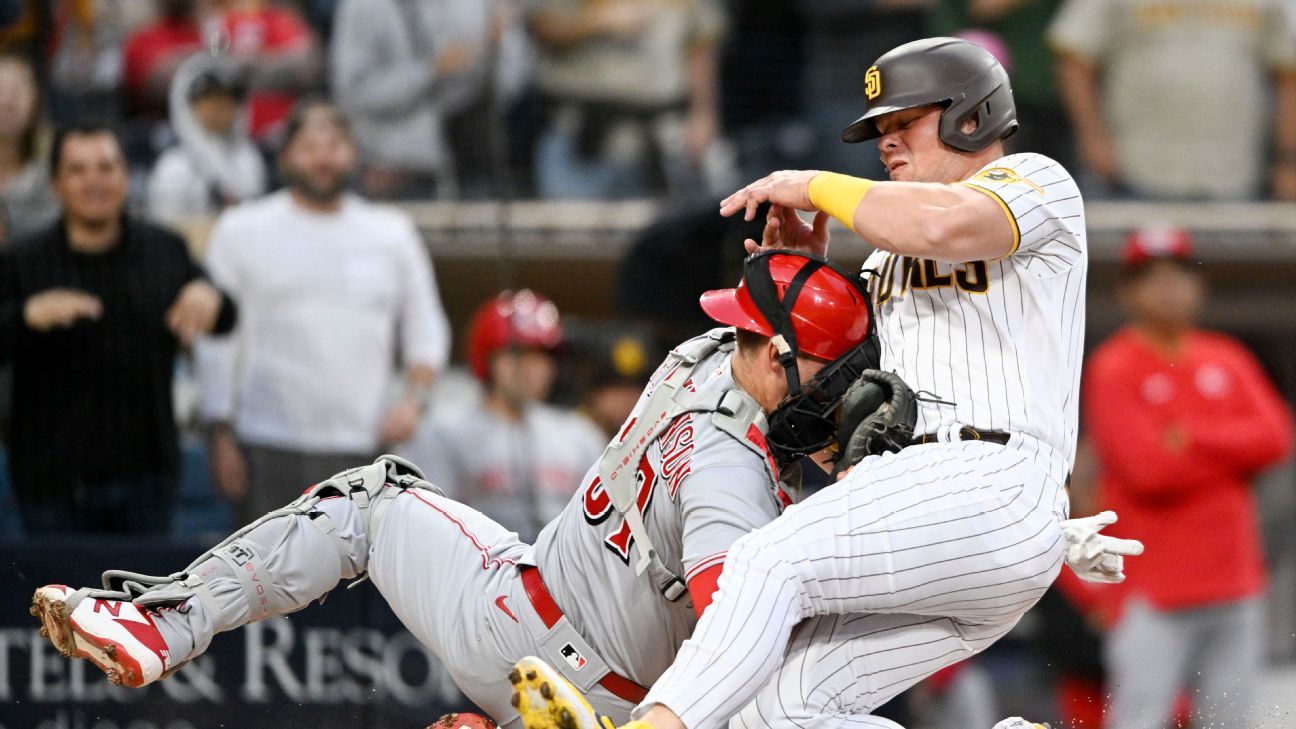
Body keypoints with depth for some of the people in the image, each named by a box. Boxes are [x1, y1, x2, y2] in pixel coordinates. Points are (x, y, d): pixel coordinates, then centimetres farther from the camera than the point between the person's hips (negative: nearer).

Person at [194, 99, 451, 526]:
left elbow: (427, 330, 19)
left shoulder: (392, 235, 14)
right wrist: (221, 436, 0)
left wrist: (413, 399, 1)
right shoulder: (241, 231, 6)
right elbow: (216, 342, 6)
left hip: (362, 447, 2)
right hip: (270, 451, -2)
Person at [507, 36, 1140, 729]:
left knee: (775, 560, -27)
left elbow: (940, 225, -19)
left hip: (987, 490, -9)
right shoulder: (893, 244, 32)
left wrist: (813, 187, -5)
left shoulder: (1036, 181, 4)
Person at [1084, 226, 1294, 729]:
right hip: (1154, 593, -5)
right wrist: (1234, 449, -6)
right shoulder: (1113, 371, -4)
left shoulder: (1228, 361, 13)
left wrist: (1193, 439, -12)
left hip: (1235, 587, 6)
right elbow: (1148, 469, -16)